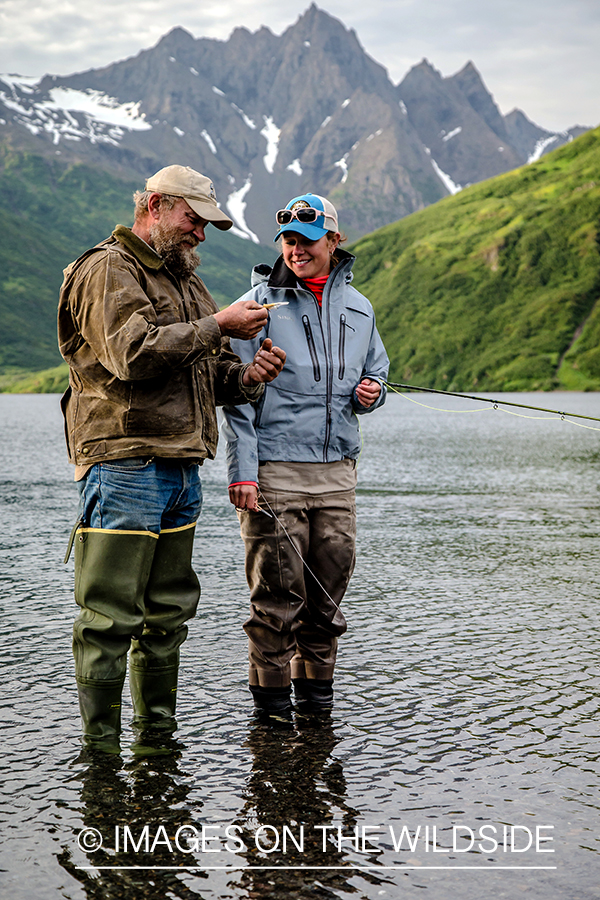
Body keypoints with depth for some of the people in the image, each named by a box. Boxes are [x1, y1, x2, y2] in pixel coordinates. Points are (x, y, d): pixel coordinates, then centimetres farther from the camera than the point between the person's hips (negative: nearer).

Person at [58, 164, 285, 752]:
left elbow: (209, 372, 25)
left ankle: (158, 733, 24)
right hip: (124, 463, -9)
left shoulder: (185, 281, 24)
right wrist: (218, 326, -15)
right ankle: (99, 746, 2)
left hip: (183, 466, 9)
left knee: (169, 612, 13)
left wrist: (246, 377, 2)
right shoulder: (108, 270, -4)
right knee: (111, 616, -6)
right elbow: (133, 354, -20)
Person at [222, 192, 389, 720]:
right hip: (274, 469, -4)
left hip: (337, 469, 5)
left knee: (328, 587, 9)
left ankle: (316, 687, 24)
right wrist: (243, 471, -12)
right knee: (277, 591, -3)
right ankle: (272, 695, 10)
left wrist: (371, 393, 1)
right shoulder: (260, 304, -1)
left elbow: (376, 371, 27)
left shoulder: (358, 308, 14)